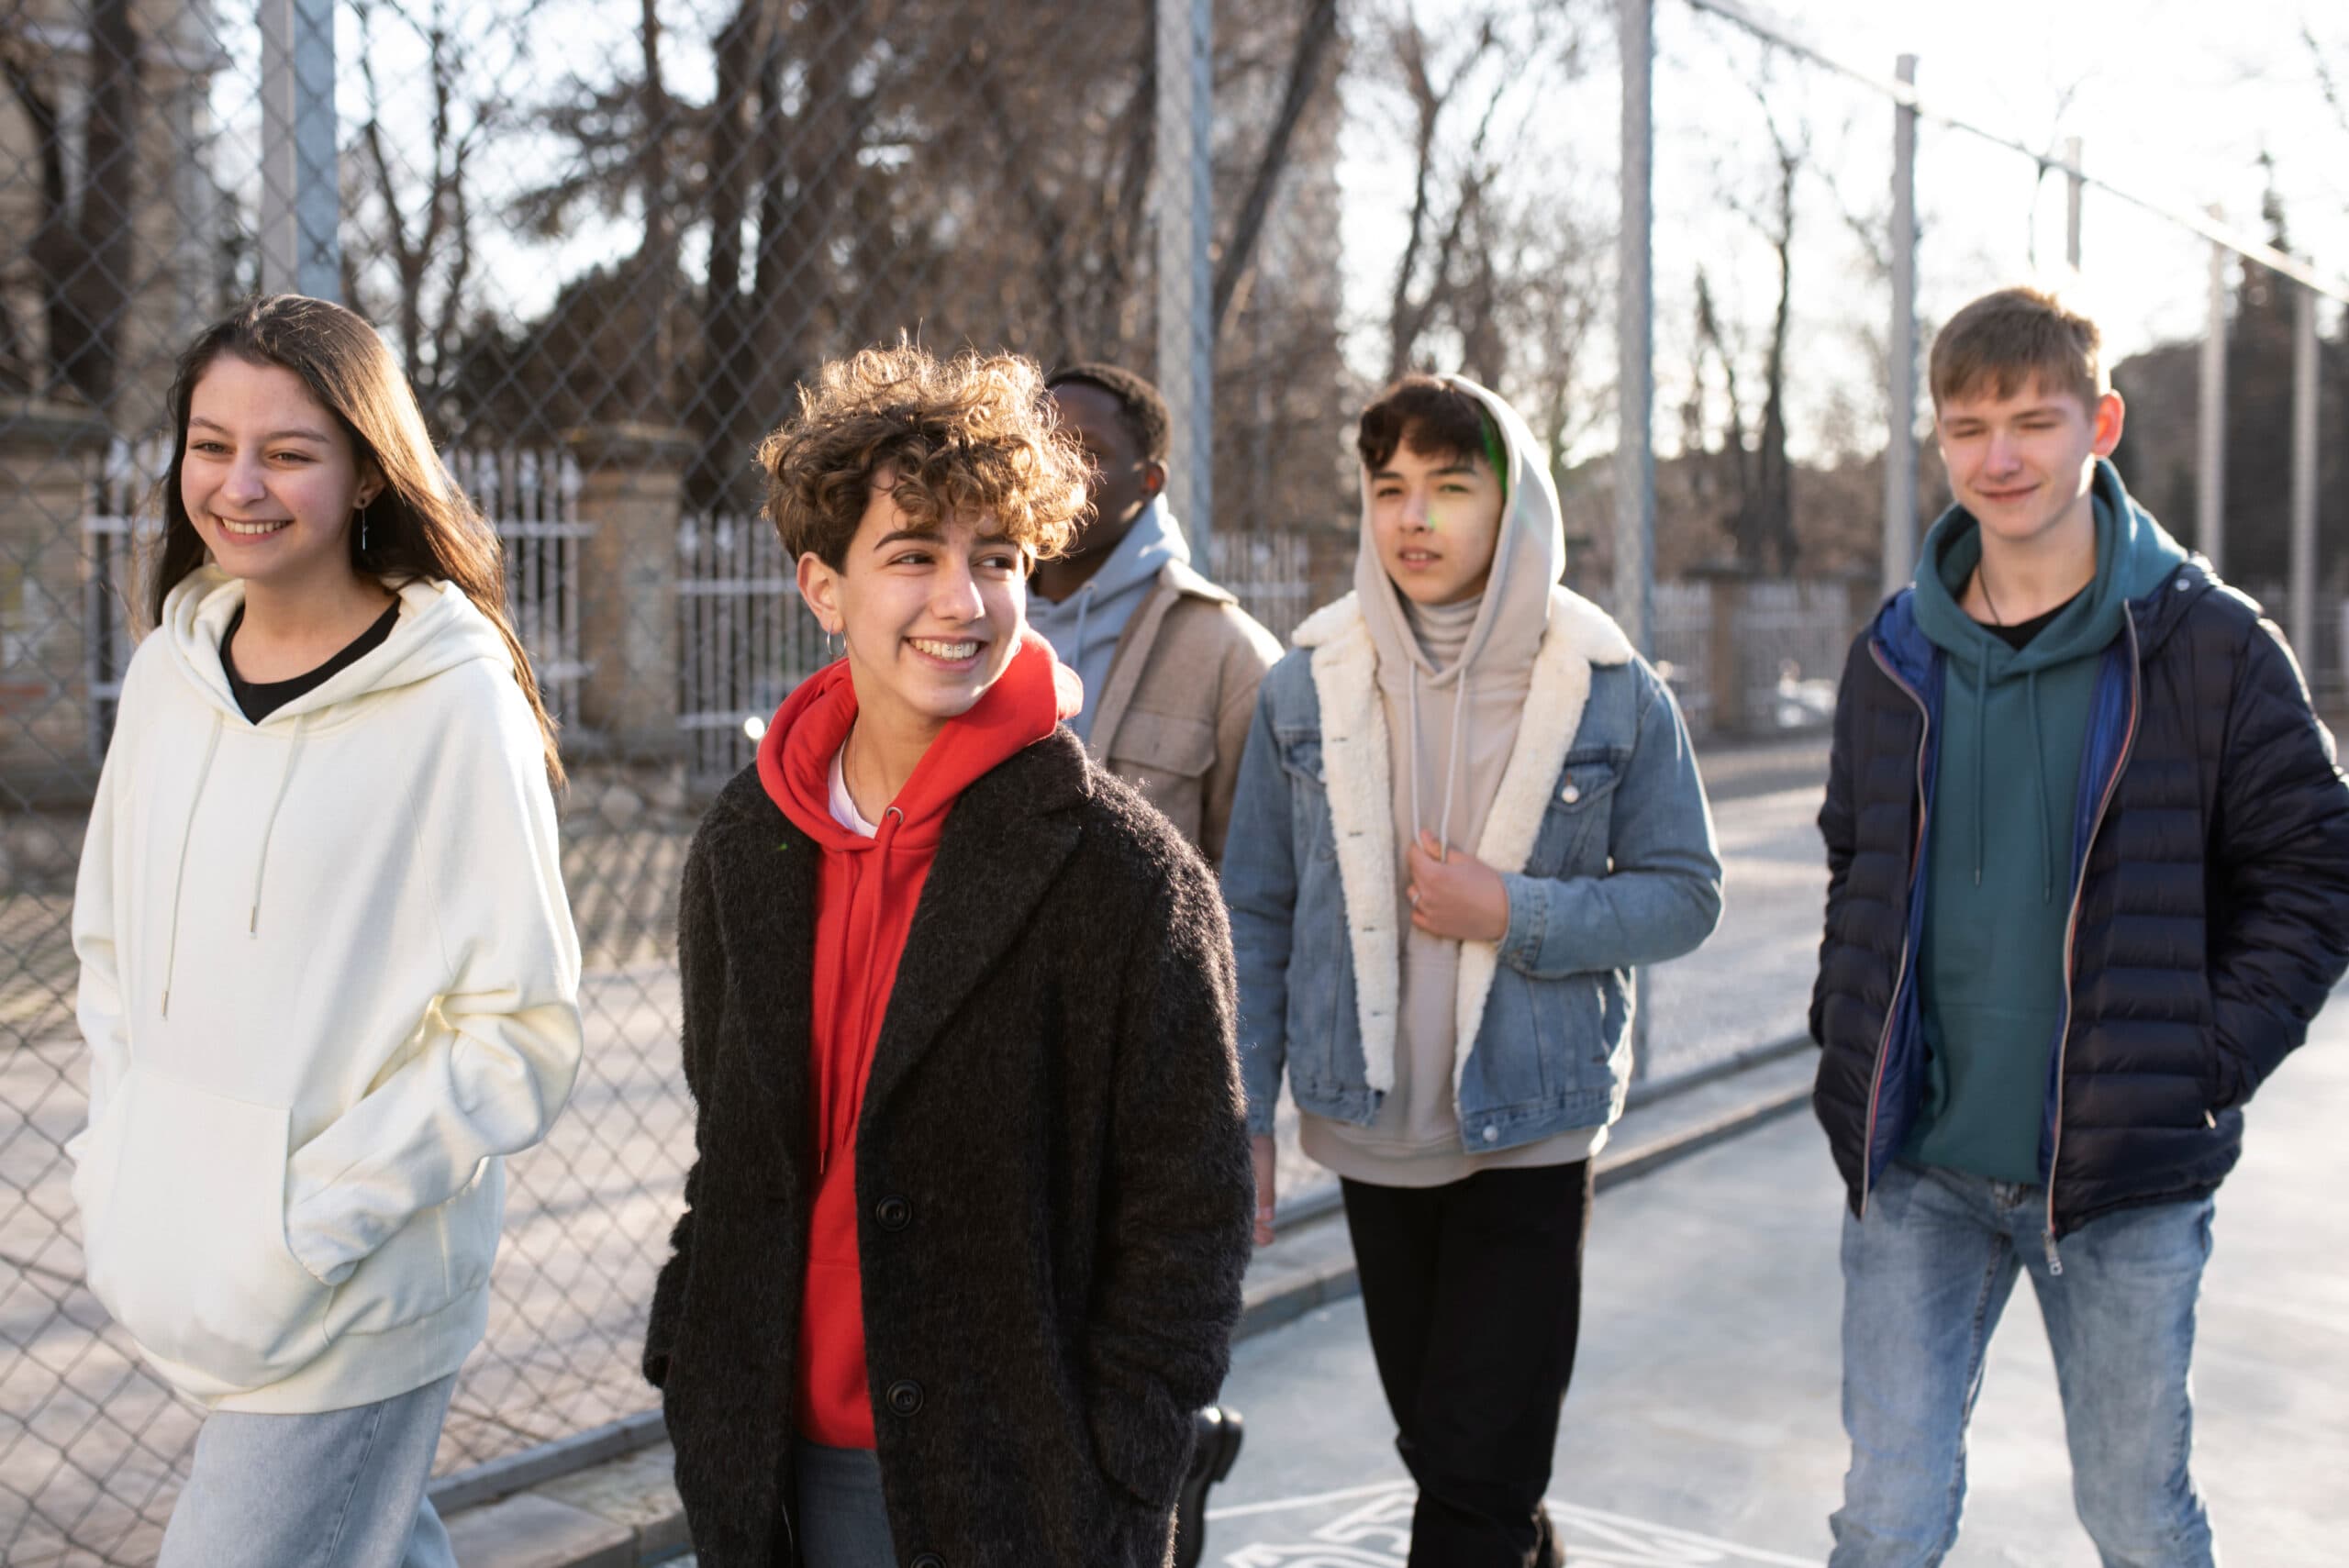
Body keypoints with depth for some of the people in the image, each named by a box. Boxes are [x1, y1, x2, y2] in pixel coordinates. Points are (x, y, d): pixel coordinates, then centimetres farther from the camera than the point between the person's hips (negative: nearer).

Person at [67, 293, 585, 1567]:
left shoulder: (454, 701, -15)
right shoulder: (170, 670, 3)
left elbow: (522, 1030, -14)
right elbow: (112, 944, 15)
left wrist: (316, 1224, -16)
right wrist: (116, 1170, 5)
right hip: (179, 1278, 6)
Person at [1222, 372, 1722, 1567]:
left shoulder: (1612, 689, -6)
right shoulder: (1308, 683, -2)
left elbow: (1684, 895, -3)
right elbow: (1255, 915, 1)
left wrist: (1511, 914, -18)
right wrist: (1243, 1118, -1)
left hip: (1531, 1129, -2)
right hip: (1370, 1129, 3)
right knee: (1442, 1448, 19)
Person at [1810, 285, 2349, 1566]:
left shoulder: (2206, 643, -5)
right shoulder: (1895, 656, 5)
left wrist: (2210, 1065, -9)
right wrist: (1847, 1055, 6)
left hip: (2126, 1175, -2)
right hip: (1914, 1170, 2)